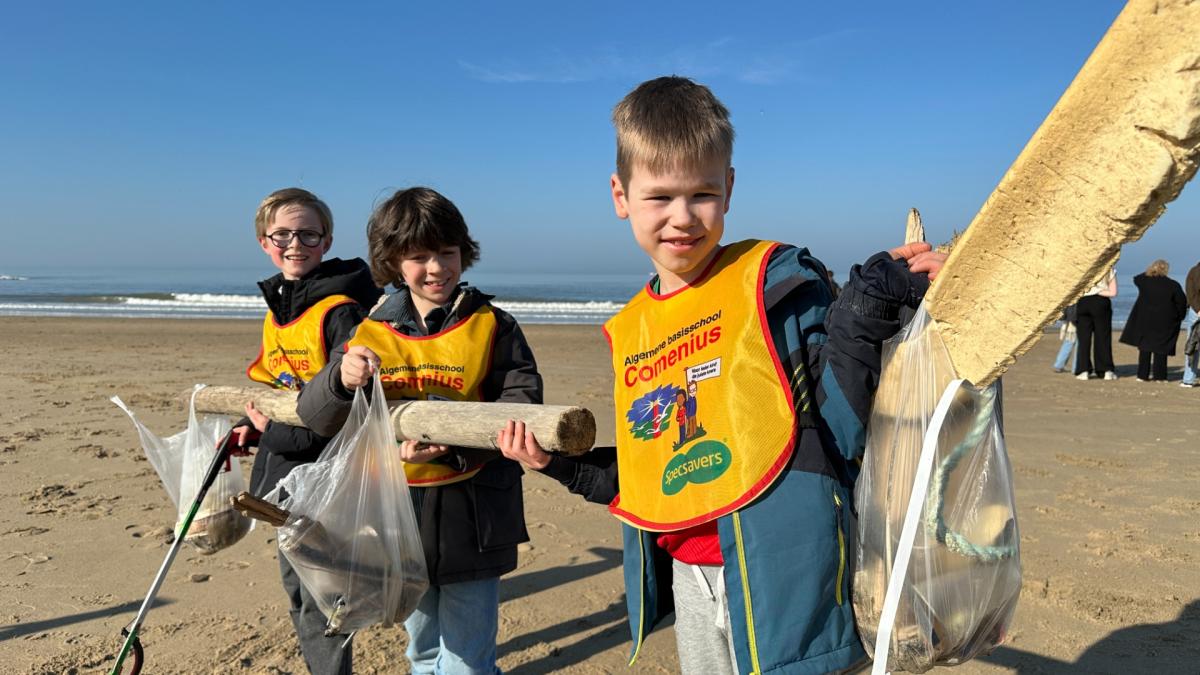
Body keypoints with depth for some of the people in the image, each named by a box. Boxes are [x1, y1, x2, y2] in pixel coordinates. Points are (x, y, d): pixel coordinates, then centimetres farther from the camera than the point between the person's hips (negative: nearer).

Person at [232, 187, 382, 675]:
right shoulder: (277, 309, 10)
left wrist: (277, 432, -19)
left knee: (319, 600, 0)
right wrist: (251, 427, 5)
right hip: (288, 473, 9)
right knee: (296, 585, 22)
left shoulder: (341, 311, -17)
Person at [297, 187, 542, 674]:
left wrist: (449, 445, -29)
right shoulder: (371, 333, 2)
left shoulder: (492, 327, -6)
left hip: (470, 519, -4)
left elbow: (521, 405, -15)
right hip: (400, 516, 4)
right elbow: (315, 416, -1)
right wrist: (341, 378, -25)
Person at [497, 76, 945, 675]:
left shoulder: (774, 280, -7)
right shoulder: (630, 331, 9)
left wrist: (868, 307, -25)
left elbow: (836, 422, -13)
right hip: (688, 576, 6)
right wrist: (565, 464, 8)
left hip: (780, 571, -5)